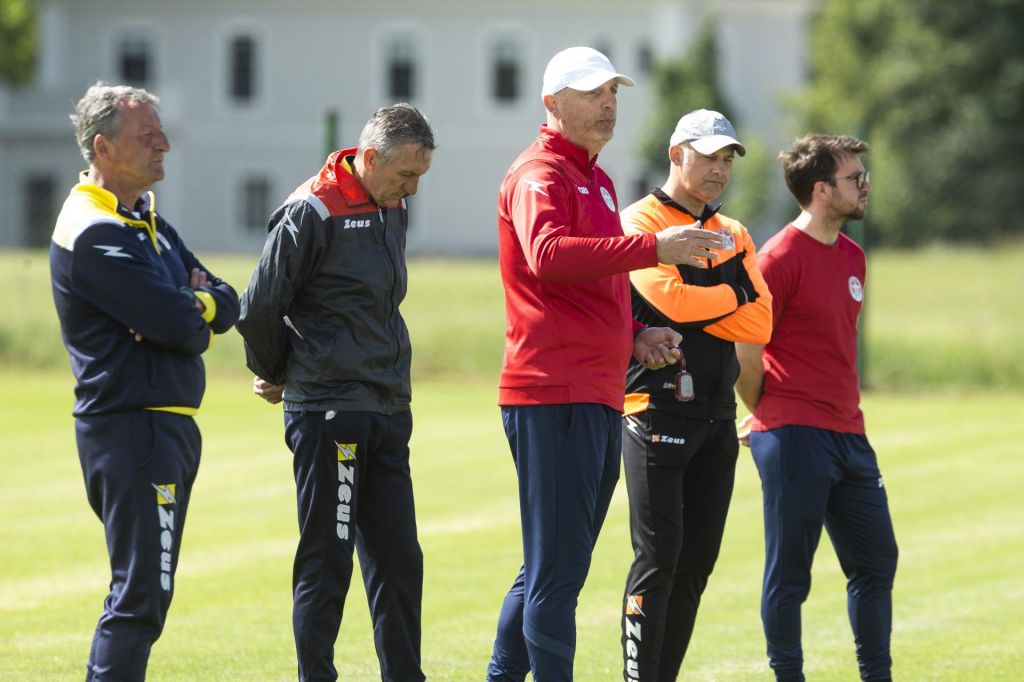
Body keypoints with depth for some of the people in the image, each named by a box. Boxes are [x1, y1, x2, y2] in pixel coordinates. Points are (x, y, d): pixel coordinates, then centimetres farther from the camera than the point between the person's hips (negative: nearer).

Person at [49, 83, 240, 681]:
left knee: (143, 590, 13)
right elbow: (182, 327, -21)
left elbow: (225, 304, 13)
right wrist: (194, 312, 2)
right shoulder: (94, 233, -15)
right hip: (134, 424, -10)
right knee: (142, 593, -14)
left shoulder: (148, 219, 17)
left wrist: (197, 306, -8)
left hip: (169, 425, 10)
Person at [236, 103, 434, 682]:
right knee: (326, 562, -4)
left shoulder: (395, 208, 13)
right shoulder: (312, 213, -12)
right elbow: (260, 308, -9)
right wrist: (275, 376, 6)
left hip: (388, 411, 8)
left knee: (399, 559, 8)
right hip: (328, 412, -8)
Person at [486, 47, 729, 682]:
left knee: (552, 567, 16)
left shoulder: (597, 179, 23)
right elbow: (548, 255, -30)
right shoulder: (539, 175, -9)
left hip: (601, 398, 10)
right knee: (558, 568, -9)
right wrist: (654, 248, -35)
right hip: (554, 396, -10)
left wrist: (634, 336, 15)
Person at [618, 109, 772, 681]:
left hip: (718, 414, 7)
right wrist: (734, 296, -3)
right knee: (659, 554, -13)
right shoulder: (642, 222, -3)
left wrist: (695, 309, -8)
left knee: (698, 560, 6)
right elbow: (672, 298, -20)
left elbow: (760, 326, 5)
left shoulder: (734, 236, 17)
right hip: (658, 410, -7)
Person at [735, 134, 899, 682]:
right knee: (789, 574, -2)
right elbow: (745, 351, -11)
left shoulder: (851, 256, 13)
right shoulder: (780, 258, -12)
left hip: (848, 435, 8)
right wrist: (770, 418, 0)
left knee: (876, 561, 11)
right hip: (794, 440, -8)